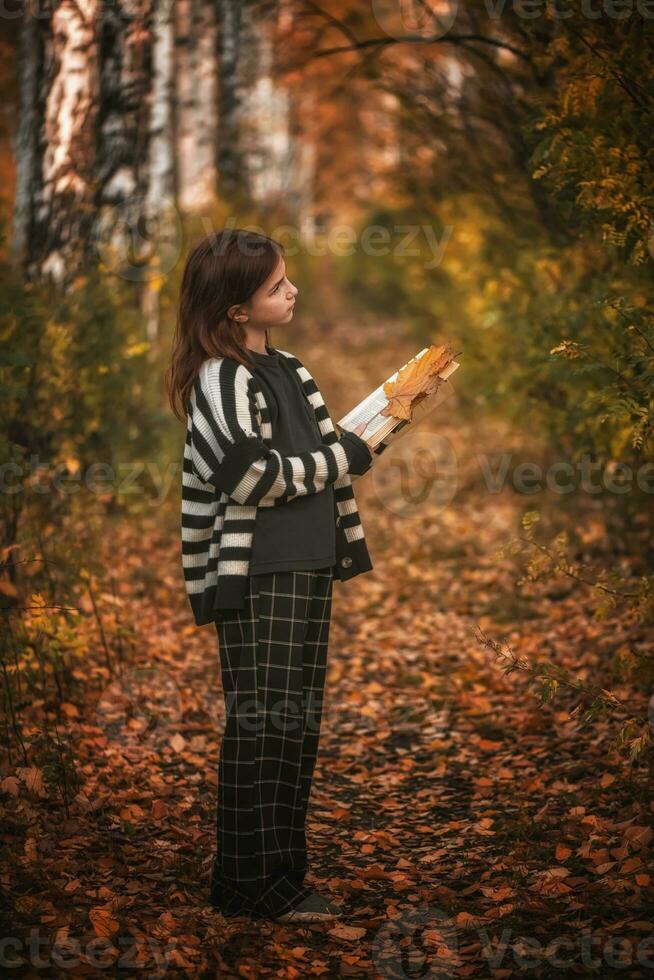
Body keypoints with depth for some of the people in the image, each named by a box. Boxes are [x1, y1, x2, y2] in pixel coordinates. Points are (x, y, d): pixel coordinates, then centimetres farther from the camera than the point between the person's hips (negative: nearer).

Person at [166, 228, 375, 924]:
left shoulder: (286, 370, 16)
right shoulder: (223, 381, -13)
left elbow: (327, 442, 20)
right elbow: (254, 477, -19)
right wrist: (346, 458, -11)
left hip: (306, 569, 9)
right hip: (256, 578, -9)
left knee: (297, 723, 12)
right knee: (260, 724, -4)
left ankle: (279, 877, 23)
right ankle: (251, 886, 5)